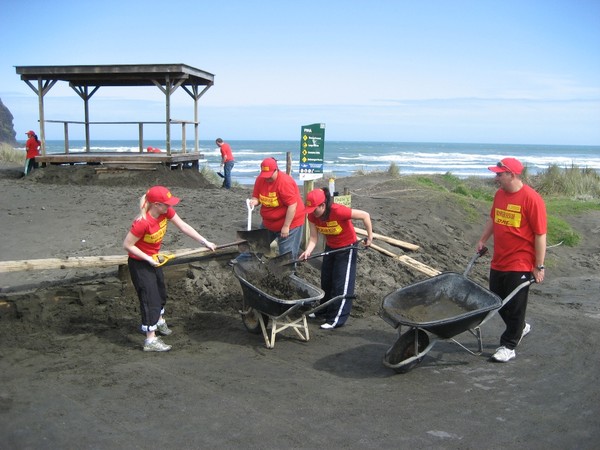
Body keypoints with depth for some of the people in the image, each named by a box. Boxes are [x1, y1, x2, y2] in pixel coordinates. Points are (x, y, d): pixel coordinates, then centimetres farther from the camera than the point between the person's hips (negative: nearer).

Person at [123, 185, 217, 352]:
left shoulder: (166, 212, -14)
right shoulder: (142, 223, -34)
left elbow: (184, 227, -9)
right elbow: (127, 245, -26)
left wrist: (205, 242, -10)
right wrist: (149, 259, -24)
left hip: (153, 259, 8)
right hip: (139, 263, -8)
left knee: (160, 292, 24)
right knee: (150, 298, -7)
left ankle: (159, 321, 50)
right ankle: (151, 340, 1)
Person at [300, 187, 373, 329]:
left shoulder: (338, 211, -35)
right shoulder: (312, 216, -17)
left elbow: (365, 215, -28)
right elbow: (314, 238, -15)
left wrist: (370, 237, -20)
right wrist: (307, 252, -34)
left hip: (347, 248, -6)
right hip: (330, 247, 7)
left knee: (342, 284, -3)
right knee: (326, 280, 15)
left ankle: (336, 319, 3)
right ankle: (324, 311, 34)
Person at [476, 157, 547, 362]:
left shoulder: (531, 199, -17)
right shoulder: (500, 194, 4)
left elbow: (540, 235, -15)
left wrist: (539, 266, -13)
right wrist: (482, 240, 20)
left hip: (520, 265, -7)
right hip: (498, 262, 7)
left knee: (514, 306, 4)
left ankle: (508, 346, 16)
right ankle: (520, 327, 41)